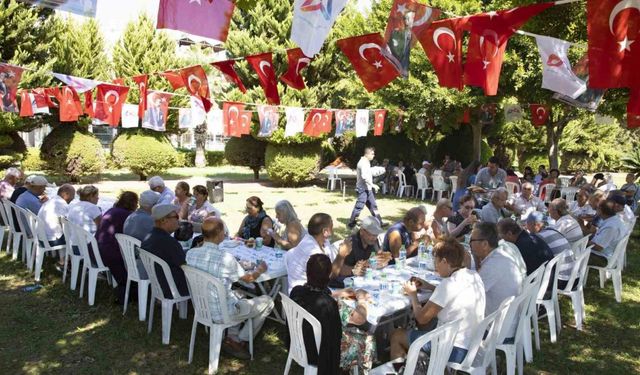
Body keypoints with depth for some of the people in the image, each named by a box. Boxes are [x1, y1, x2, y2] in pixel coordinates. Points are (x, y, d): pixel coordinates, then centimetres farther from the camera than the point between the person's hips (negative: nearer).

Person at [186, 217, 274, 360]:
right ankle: (239, 341, 14)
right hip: (221, 313, -7)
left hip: (201, 308, 7)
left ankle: (231, 337, 23)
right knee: (267, 301, 9)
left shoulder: (191, 253, -9)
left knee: (240, 296, 31)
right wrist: (260, 269, 11)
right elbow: (249, 278, -9)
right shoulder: (225, 257, -27)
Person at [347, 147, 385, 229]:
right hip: (363, 189, -10)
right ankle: (351, 224, 4)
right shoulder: (364, 162, -17)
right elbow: (364, 176, -28)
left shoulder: (366, 162, 14)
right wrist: (372, 185, -23)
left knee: (373, 205, 13)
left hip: (367, 188, 10)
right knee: (359, 206, -5)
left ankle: (379, 222, 20)